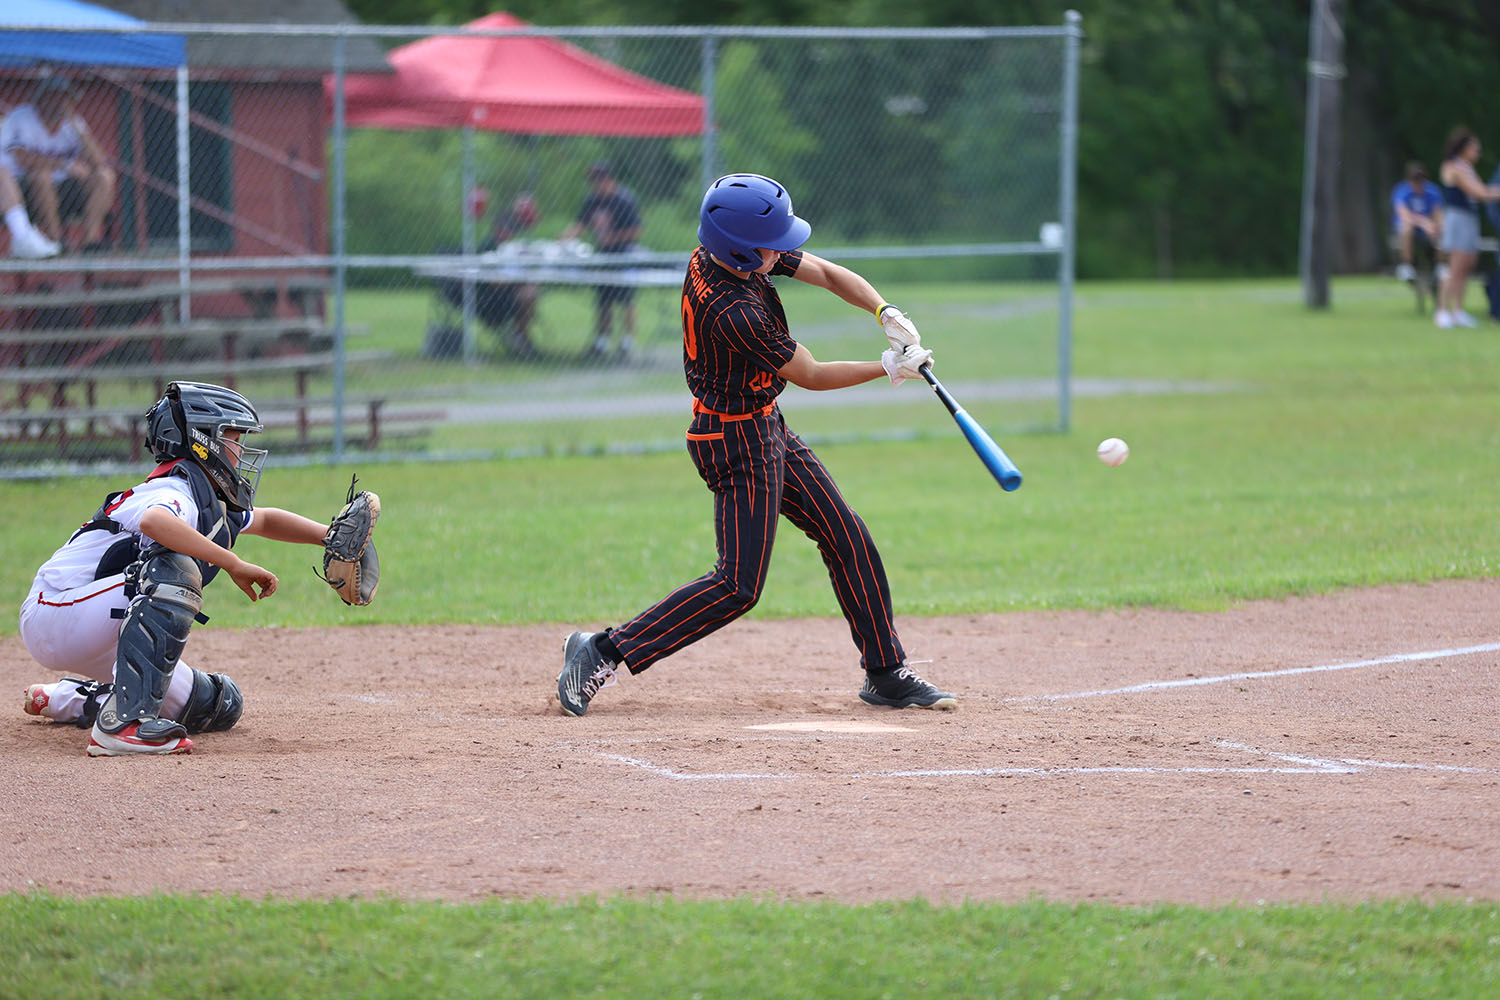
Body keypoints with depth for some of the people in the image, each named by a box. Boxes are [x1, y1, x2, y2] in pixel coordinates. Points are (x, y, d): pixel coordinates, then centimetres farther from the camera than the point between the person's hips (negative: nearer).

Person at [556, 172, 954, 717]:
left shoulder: (717, 254, -6)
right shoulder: (734, 312, -32)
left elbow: (828, 274, 3)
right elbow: (810, 375, -19)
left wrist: (887, 313, -11)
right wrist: (888, 368, -10)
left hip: (767, 429, 10)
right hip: (739, 443, -10)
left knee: (848, 540, 12)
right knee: (738, 585, -9)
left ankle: (887, 673, 21)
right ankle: (604, 653, -6)